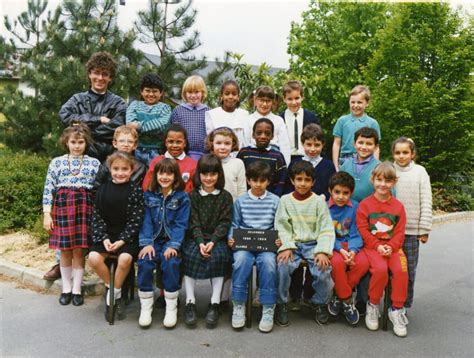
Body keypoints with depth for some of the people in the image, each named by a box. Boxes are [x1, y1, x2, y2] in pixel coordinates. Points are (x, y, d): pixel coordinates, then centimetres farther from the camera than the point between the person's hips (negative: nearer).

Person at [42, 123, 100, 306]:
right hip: (62, 206, 1)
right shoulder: (56, 162, 7)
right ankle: (66, 288, 20)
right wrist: (47, 214, -2)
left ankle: (77, 289, 13)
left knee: (79, 249, 1)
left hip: (84, 206, -1)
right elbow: (48, 189, 4)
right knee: (65, 250, 5)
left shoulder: (94, 163, 5)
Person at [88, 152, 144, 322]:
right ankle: (110, 286, 5)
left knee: (125, 258, -30)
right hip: (106, 235, 3)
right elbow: (97, 216, 2)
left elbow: (136, 220, -8)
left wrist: (122, 240, -16)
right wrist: (104, 238, -10)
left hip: (128, 236, -3)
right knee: (93, 258, -22)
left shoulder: (136, 190, -4)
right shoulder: (103, 189, 5)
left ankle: (115, 292, -2)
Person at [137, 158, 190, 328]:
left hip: (172, 240, -2)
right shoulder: (149, 195, 9)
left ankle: (171, 307, -12)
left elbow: (181, 224, -5)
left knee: (171, 263, -29)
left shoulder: (182, 197, 1)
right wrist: (146, 243, -12)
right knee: (145, 262, -25)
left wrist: (173, 245, -18)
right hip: (153, 240, 2)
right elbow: (146, 221, 2)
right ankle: (146, 307, -9)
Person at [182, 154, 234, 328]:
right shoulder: (193, 196, 7)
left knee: (219, 256, -30)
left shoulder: (225, 196, 6)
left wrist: (212, 242, -17)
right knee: (190, 255, -29)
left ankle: (215, 304, -22)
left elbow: (224, 223, -2)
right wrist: (201, 242, -19)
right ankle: (190, 302, -22)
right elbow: (194, 222, -2)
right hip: (196, 238, 1)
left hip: (218, 239, 0)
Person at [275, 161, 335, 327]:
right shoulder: (285, 200, 6)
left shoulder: (319, 201, 4)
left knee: (323, 269, -25)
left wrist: (322, 251, -16)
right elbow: (281, 227, 0)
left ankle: (320, 303, 6)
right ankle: (282, 304, -4)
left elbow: (326, 229, -1)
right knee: (283, 266, -28)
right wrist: (286, 247, -16)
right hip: (292, 244, 0)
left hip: (313, 244, 0)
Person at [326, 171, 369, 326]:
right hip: (332, 246, -2)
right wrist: (340, 250, -21)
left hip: (351, 245, 2)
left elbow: (356, 234, -1)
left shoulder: (356, 207, 2)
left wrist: (353, 250, -21)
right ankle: (347, 300, -11)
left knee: (363, 263, -29)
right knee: (338, 261, -34)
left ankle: (339, 296, -8)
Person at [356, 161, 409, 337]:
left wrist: (390, 246, -12)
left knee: (401, 270, -24)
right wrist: (377, 246, -13)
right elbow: (362, 229, -4)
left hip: (392, 247, 3)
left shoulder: (398, 206, 8)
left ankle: (397, 309, -4)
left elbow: (400, 232, 4)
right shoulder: (365, 204, 1)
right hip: (372, 246, -2)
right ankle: (373, 305, -3)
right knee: (380, 269, -29)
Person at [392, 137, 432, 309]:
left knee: (409, 269, 7)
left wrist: (424, 229, -4)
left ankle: (405, 305, 21)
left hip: (411, 230, 0)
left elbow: (426, 202, -1)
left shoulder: (420, 172, 0)